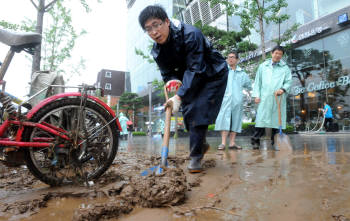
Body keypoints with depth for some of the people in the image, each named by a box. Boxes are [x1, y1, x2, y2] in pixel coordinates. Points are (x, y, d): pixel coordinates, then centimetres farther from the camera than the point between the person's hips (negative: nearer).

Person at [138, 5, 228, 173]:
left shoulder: (190, 34, -30)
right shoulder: (157, 50, -9)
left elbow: (195, 69, -34)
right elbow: (167, 73, -4)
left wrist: (179, 96, -40)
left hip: (213, 75, -6)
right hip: (191, 78, 7)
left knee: (198, 111, -18)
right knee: (188, 112, 5)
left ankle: (195, 156, -8)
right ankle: (201, 144, 29)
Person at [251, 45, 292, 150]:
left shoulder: (285, 68, 15)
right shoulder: (263, 66, 16)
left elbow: (288, 81, 7)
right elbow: (257, 81, 13)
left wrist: (283, 89, -14)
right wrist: (257, 95, 2)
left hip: (279, 98, 1)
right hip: (264, 97, -1)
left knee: (277, 120, 1)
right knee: (261, 118, -7)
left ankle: (275, 142, 10)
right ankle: (255, 140, -3)